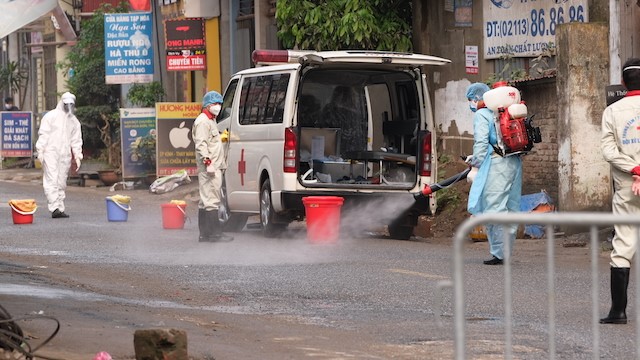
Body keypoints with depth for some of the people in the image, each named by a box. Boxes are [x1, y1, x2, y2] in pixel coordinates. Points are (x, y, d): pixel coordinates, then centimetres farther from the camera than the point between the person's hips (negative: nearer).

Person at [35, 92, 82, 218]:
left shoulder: (74, 121, 16)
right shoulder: (51, 116, 1)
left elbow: (76, 140, 18)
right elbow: (43, 135, -2)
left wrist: (77, 156, 10)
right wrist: (40, 152, -9)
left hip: (65, 155, 5)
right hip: (50, 152, -5)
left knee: (61, 183, 6)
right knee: (52, 181, -13)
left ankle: (60, 208, 9)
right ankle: (55, 208, -21)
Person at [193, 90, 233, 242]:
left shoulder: (211, 121, 24)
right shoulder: (203, 121, -10)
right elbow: (201, 144, -19)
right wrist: (208, 162, -26)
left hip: (214, 167, 11)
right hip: (209, 168, -11)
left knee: (205, 201, 11)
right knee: (211, 200, -13)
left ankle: (205, 234, 13)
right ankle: (215, 234, -17)